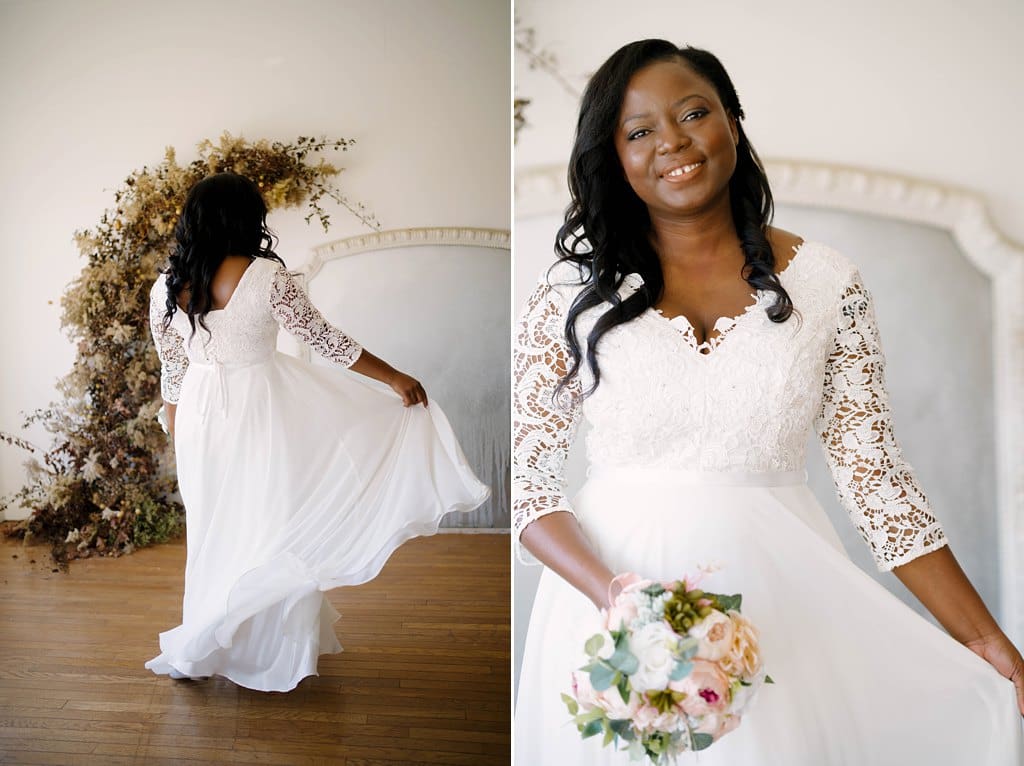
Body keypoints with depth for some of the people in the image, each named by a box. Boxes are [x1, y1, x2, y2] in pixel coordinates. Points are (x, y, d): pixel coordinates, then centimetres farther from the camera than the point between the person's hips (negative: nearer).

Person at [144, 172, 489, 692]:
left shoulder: (166, 289, -4)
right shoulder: (267, 276, -17)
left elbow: (172, 372, 5)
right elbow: (324, 339, -12)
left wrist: (177, 439, 18)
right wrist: (394, 377, -2)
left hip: (201, 419, 5)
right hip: (263, 414, -4)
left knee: (215, 530, 18)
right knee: (273, 529, 10)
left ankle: (201, 649, 30)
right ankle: (274, 657, 21)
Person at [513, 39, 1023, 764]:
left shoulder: (828, 283, 0)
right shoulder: (575, 289, -2)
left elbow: (874, 471, 1)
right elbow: (530, 478, -5)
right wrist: (616, 594, -20)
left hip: (781, 591, 1)